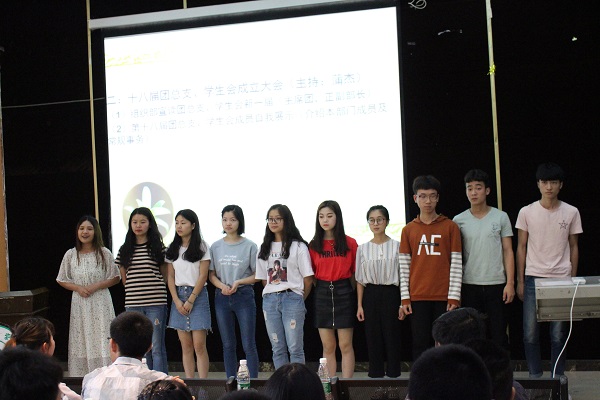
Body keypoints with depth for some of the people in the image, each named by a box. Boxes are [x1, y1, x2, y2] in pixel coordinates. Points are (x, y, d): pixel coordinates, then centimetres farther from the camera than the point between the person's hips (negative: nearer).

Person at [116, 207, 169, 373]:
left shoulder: (158, 247, 3)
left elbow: (165, 275, 7)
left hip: (155, 303, -3)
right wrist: (134, 291, 7)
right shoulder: (125, 250, 11)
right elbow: (123, 278, 16)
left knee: (157, 348, -3)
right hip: (133, 304, 3)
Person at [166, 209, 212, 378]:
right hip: (178, 296, 4)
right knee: (186, 346, 4)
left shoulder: (201, 247, -1)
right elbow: (171, 277, 8)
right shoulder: (173, 249, 11)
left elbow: (203, 276, -6)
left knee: (199, 345, -8)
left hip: (197, 295, -4)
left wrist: (190, 300, -11)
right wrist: (177, 301, -4)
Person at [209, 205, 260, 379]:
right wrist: (221, 285, -12)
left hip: (244, 296, -3)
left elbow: (257, 275, -2)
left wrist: (239, 282, -17)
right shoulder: (216, 246, 6)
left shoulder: (249, 246, -3)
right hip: (222, 297, 3)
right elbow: (211, 274, 8)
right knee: (228, 345, 11)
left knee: (249, 345, -2)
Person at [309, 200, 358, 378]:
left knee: (345, 345, 0)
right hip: (322, 294, 2)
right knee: (328, 347, 7)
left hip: (344, 292, -2)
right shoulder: (314, 245, 6)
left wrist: (356, 296, -1)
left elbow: (355, 273, 2)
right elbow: (311, 276, 8)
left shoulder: (350, 243, 0)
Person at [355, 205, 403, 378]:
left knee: (392, 337, -1)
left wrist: (403, 303, -5)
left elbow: (402, 276, -1)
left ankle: (393, 375, 7)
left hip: (391, 294, -2)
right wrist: (359, 305, 3)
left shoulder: (396, 246, -1)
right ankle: (375, 375, 13)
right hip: (371, 295, 2)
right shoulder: (363, 249, 7)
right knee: (373, 338, 5)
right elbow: (360, 280, 9)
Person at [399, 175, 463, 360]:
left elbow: (456, 264, 0)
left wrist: (454, 297, -6)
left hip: (444, 297, -1)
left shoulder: (450, 227, 3)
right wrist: (405, 298, 1)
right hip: (418, 297, 1)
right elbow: (404, 266, 7)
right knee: (420, 344, 2)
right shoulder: (408, 230, 8)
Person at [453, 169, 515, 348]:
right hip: (469, 286, 1)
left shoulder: (501, 217, 3)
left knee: (499, 336, 2)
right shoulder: (459, 220, 4)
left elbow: (508, 251, 3)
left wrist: (510, 283, -5)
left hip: (496, 284, -1)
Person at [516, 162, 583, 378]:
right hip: (533, 278, 0)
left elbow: (573, 247, 9)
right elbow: (521, 247, 6)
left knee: (559, 334, 3)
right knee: (530, 333, -1)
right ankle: (535, 377, 11)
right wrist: (520, 281, 3)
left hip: (561, 279, 0)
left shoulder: (571, 212, 3)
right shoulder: (527, 212, 2)